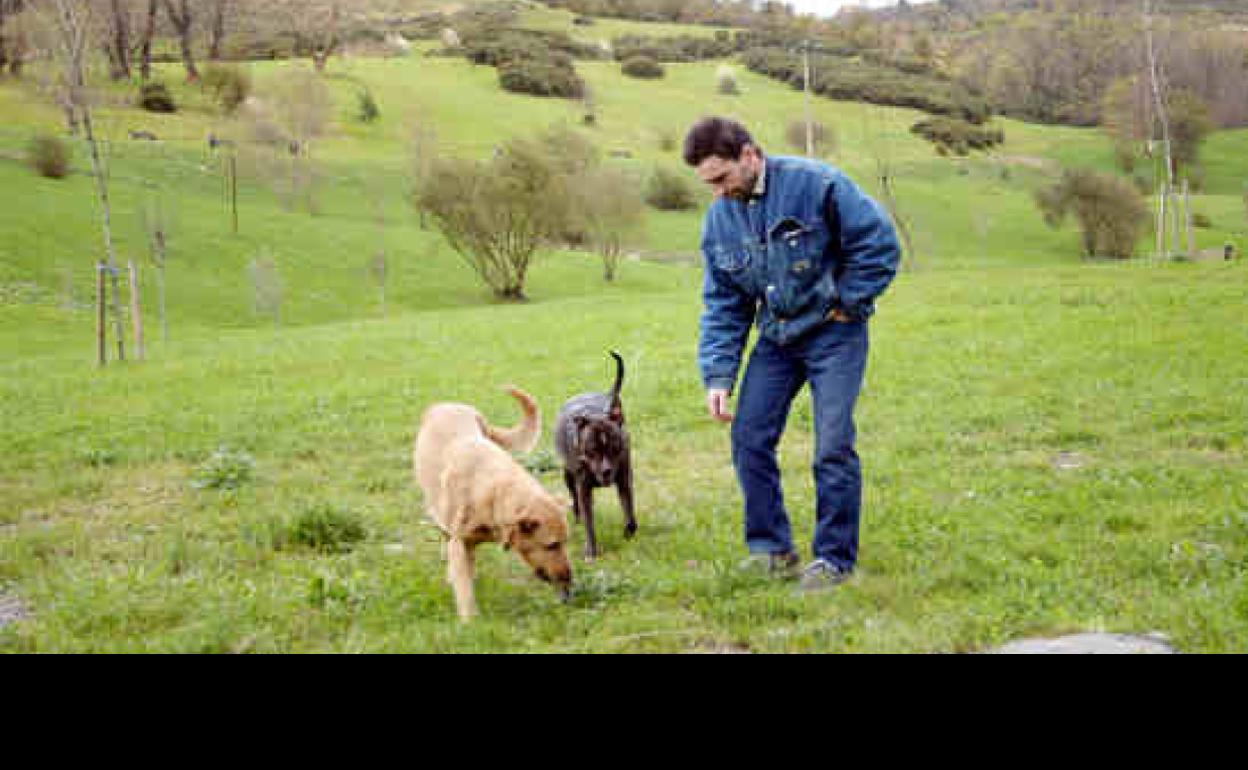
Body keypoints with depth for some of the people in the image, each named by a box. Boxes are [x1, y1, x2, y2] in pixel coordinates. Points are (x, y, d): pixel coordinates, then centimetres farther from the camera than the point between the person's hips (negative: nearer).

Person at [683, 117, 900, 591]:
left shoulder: (816, 184, -17)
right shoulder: (719, 220, 2)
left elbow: (879, 241, -13)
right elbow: (723, 305, 6)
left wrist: (849, 303, -11)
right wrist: (718, 376, -2)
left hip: (833, 334, -6)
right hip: (775, 338, 6)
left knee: (833, 446, -9)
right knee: (749, 437, 1)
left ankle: (835, 557, 5)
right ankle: (771, 549, 15)